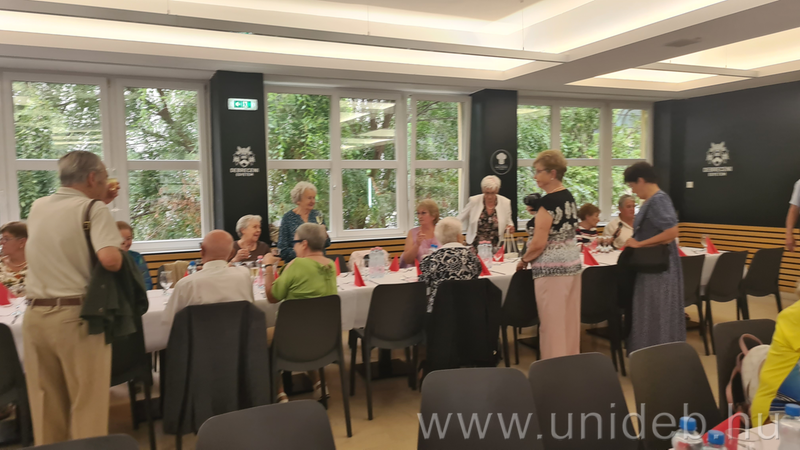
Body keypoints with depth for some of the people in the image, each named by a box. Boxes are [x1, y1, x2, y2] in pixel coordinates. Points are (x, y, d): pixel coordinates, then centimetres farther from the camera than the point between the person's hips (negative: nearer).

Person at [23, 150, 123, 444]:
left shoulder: (37, 208, 11)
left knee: (46, 407, 15)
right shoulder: (93, 208, -9)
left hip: (35, 315, 6)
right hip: (77, 316, -6)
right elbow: (110, 259, -24)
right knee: (87, 406, 3)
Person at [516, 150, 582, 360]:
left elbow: (539, 243, -21)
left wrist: (523, 260, -4)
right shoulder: (569, 197, 9)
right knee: (569, 320, 15)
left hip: (552, 268, -9)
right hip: (572, 263, 9)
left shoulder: (548, 201, -18)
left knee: (553, 323, 1)